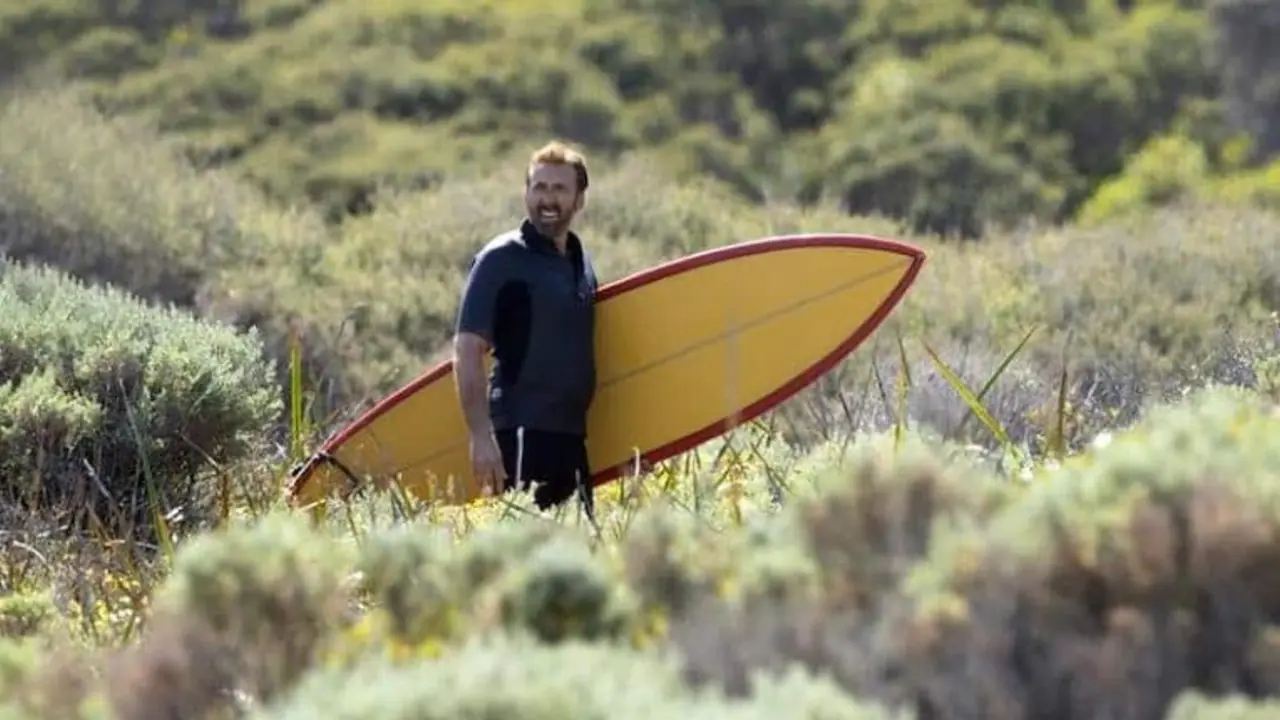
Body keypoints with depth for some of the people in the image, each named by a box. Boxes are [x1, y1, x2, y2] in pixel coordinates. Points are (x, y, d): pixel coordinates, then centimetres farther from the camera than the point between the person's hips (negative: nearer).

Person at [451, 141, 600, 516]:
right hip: (522, 433, -8)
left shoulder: (581, 261, 16)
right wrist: (481, 436, -19)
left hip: (571, 433, 8)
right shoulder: (501, 259, -5)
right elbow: (467, 351, -11)